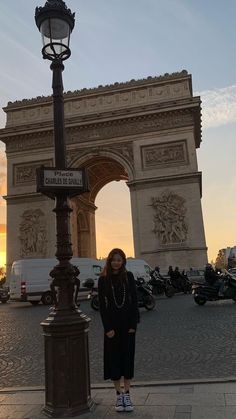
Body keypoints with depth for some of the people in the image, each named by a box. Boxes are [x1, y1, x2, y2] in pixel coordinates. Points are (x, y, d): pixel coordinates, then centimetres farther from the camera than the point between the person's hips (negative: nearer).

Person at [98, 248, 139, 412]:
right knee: (114, 357, 6)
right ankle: (119, 395, 20)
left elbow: (134, 300, -1)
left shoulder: (128, 276, -1)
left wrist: (133, 324, -8)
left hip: (128, 322, 1)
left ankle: (127, 395, 19)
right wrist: (108, 328, -9)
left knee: (128, 356, 7)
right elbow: (102, 304, -4)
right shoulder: (103, 279, -3)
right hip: (112, 323, 0)